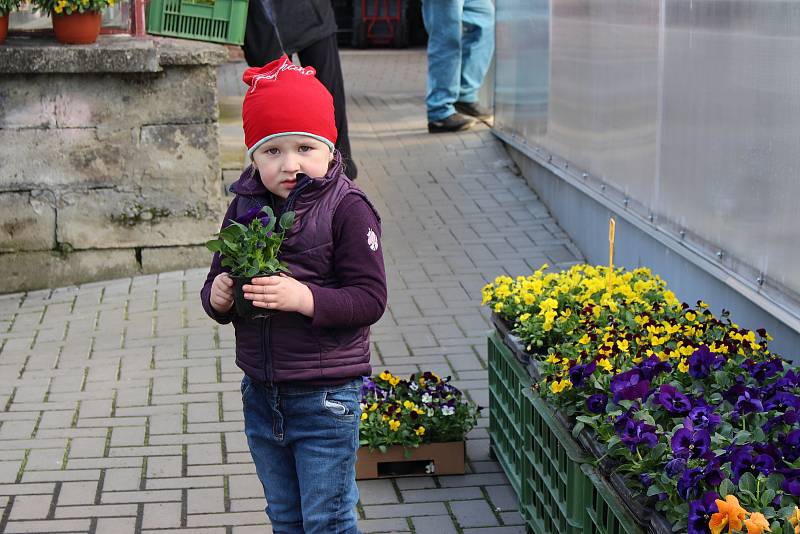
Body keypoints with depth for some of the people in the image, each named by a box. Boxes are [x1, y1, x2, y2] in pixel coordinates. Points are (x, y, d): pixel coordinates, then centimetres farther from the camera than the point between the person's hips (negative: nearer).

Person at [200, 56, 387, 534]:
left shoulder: (347, 209, -14)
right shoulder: (245, 206, 3)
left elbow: (370, 298, -17)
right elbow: (218, 279, 10)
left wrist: (304, 297, -30)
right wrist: (218, 296, -13)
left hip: (327, 397, -6)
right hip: (262, 393, 6)